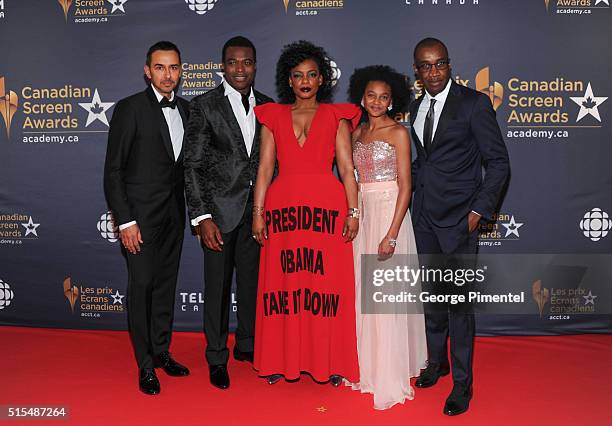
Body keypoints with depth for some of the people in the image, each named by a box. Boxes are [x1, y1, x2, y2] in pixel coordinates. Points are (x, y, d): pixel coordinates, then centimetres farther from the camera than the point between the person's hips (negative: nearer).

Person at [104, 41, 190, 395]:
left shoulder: (184, 108, 8)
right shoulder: (129, 109, -9)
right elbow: (113, 170, -10)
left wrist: (188, 208, 9)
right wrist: (125, 221, -16)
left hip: (174, 214, 6)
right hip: (141, 215, -6)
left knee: (167, 284, 14)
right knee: (142, 286, 0)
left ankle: (162, 350, 29)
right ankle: (146, 364, 14)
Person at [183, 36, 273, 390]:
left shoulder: (267, 106, 7)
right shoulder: (204, 105, -5)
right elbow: (193, 166, -8)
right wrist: (201, 217, -14)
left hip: (257, 210, 4)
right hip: (220, 210, -4)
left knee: (252, 281, 14)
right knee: (217, 285, 5)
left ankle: (247, 346, 34)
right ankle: (217, 358, 22)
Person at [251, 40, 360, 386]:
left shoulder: (335, 117, 11)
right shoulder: (273, 116, 14)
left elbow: (347, 167, 4)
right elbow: (265, 167, 9)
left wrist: (353, 211, -6)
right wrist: (258, 212, 1)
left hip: (326, 207, -1)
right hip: (283, 207, 2)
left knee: (327, 282, -1)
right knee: (283, 282, 3)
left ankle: (331, 362, 12)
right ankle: (281, 360, 17)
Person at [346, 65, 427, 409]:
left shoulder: (398, 132, -5)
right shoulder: (358, 133, 13)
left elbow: (405, 187, -11)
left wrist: (392, 234, -18)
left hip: (389, 213, -6)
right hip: (362, 215, 6)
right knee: (363, 291, 10)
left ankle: (391, 378, 8)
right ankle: (367, 366, 25)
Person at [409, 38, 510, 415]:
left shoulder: (474, 103, -8)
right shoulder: (416, 108, 11)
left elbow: (498, 162, -8)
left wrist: (479, 210, -14)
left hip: (458, 217, -6)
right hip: (424, 215, 6)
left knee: (458, 300, -2)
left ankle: (462, 383, 13)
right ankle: (437, 361, 34)